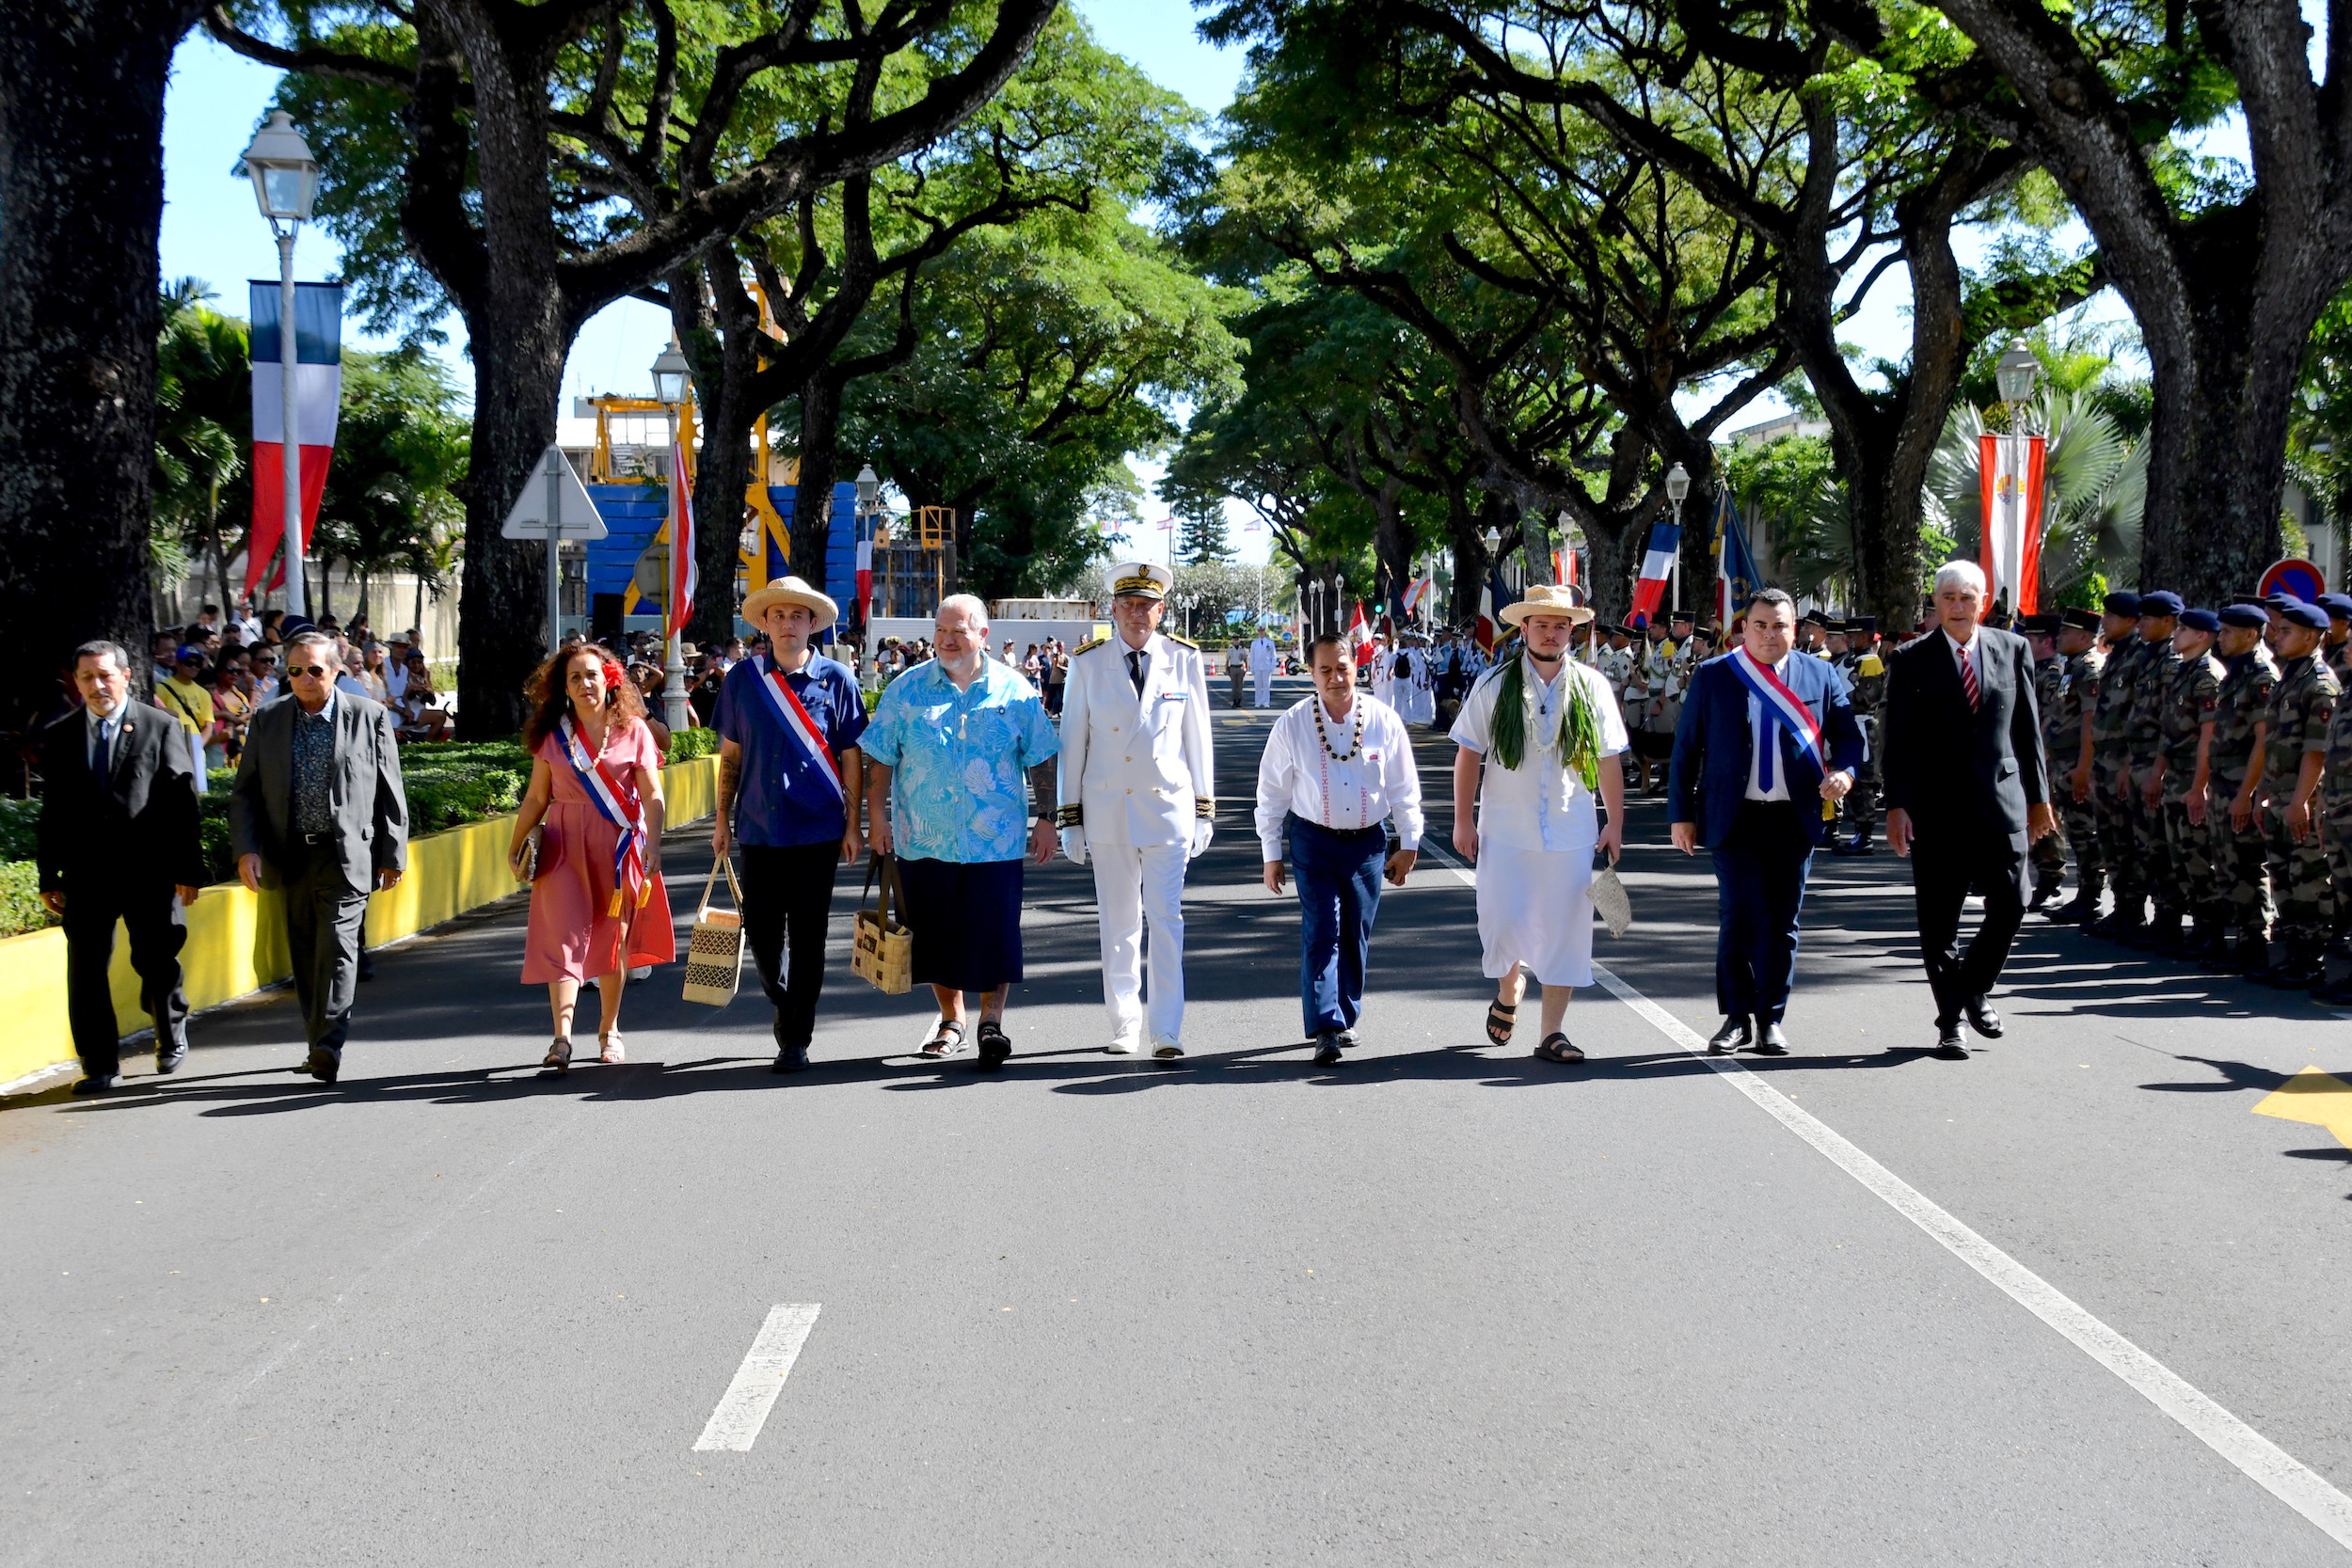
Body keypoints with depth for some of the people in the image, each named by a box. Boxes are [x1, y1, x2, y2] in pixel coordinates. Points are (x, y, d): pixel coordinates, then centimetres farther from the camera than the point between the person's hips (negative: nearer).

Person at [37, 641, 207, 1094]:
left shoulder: (160, 728, 0)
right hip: (85, 873, 2)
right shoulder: (58, 736, 7)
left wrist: (188, 870, -5)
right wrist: (48, 879, 5)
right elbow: (51, 813, 8)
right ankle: (101, 1067, 7)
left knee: (158, 964, 9)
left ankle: (172, 1040, 34)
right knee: (85, 971, -1)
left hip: (149, 871, -2)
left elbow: (183, 802, -1)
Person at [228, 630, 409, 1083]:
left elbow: (390, 792, 4)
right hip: (290, 855, 4)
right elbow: (245, 792, 10)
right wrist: (246, 849, -2)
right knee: (304, 955, 9)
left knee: (337, 943, -14)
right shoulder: (267, 721, 8)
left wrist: (393, 855, 3)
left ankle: (329, 1044, -15)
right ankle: (320, 1046, 18)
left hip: (347, 854, -3)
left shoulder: (370, 717, 1)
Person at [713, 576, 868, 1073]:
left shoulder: (836, 679, -2)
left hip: (818, 830, -2)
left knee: (807, 937, 1)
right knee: (761, 933, 5)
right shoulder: (743, 679, 4)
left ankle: (796, 1040, 10)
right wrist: (722, 819, 8)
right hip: (759, 828, 2)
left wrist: (853, 825, -3)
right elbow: (731, 753, 10)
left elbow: (852, 757, 1)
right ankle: (783, 1003, 33)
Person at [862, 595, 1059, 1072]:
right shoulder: (906, 689, 3)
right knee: (936, 935, 9)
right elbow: (880, 758, 6)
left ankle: (991, 1021, 4)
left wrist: (1047, 819, 3)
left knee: (994, 934, -6)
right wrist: (877, 814, -1)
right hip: (923, 839, 2)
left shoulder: (1015, 692, 2)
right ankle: (952, 1020, 25)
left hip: (995, 840, -1)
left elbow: (1041, 760, 6)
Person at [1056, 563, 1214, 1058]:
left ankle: (1167, 1031, -6)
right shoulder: (1088, 663, 2)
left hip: (1168, 808, -1)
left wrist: (1204, 811, 6)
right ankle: (1125, 1027, 15)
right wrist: (1070, 818, 2)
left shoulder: (1184, 660, 3)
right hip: (1107, 809, 1)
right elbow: (1072, 743, 5)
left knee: (1166, 918, -7)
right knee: (1118, 922, 6)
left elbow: (1198, 738, 8)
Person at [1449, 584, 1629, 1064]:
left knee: (1565, 932, 1)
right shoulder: (1493, 686, 0)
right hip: (1505, 831, -1)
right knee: (1502, 925, -3)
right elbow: (1468, 755, 2)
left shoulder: (1592, 688, 4)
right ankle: (1509, 990, 30)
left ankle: (1551, 1033, 10)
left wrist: (1615, 824, 5)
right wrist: (1463, 820, -1)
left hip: (1571, 832, 1)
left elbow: (1608, 760, 8)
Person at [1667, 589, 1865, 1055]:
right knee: (1738, 918, -7)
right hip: (1734, 818, -1)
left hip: (1795, 819, 2)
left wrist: (1844, 771, -13)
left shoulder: (1822, 676, 8)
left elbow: (1849, 733, 9)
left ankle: (1770, 1021, 14)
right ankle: (1737, 1018, 5)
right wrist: (1681, 814, 2)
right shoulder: (1712, 677, 4)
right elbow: (1685, 749, 6)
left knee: (1781, 923, 5)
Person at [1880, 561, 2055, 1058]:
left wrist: (2038, 796, 10)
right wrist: (1896, 806, -9)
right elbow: (1898, 739, -2)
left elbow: (2027, 728, 11)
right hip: (1936, 807, -2)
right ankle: (1950, 1021, 13)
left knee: (2010, 906, -1)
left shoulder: (2013, 650, 7)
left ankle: (1975, 988, 24)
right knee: (1939, 921, 2)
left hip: (2001, 800, 2)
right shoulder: (1911, 659, 1)